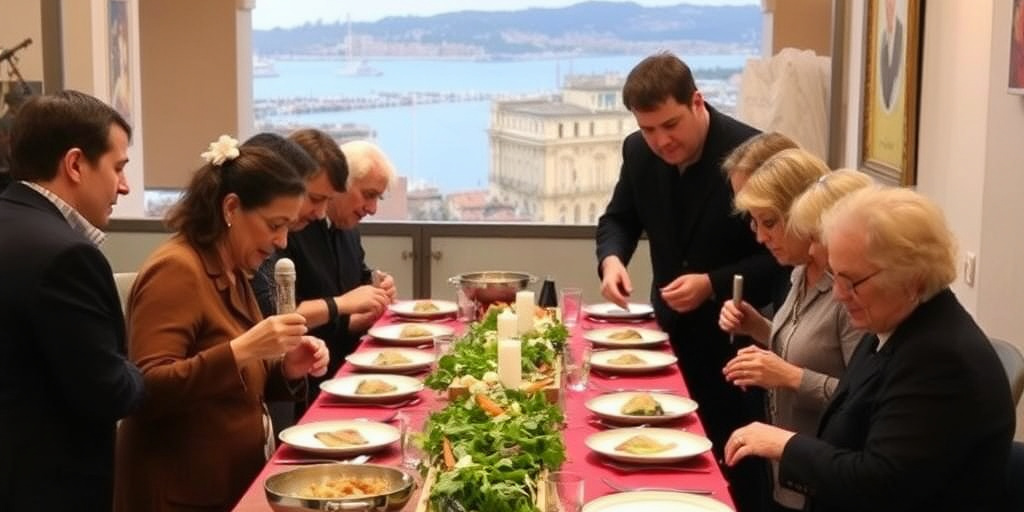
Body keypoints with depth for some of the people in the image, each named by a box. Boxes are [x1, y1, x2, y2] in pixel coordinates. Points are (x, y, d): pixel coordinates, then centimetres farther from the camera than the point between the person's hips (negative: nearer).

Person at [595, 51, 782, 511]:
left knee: (734, 464, 5)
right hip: (671, 331, 5)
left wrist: (712, 285, -26)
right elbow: (620, 218, 11)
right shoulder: (639, 151, -4)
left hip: (735, 336, -5)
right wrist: (612, 258, -11)